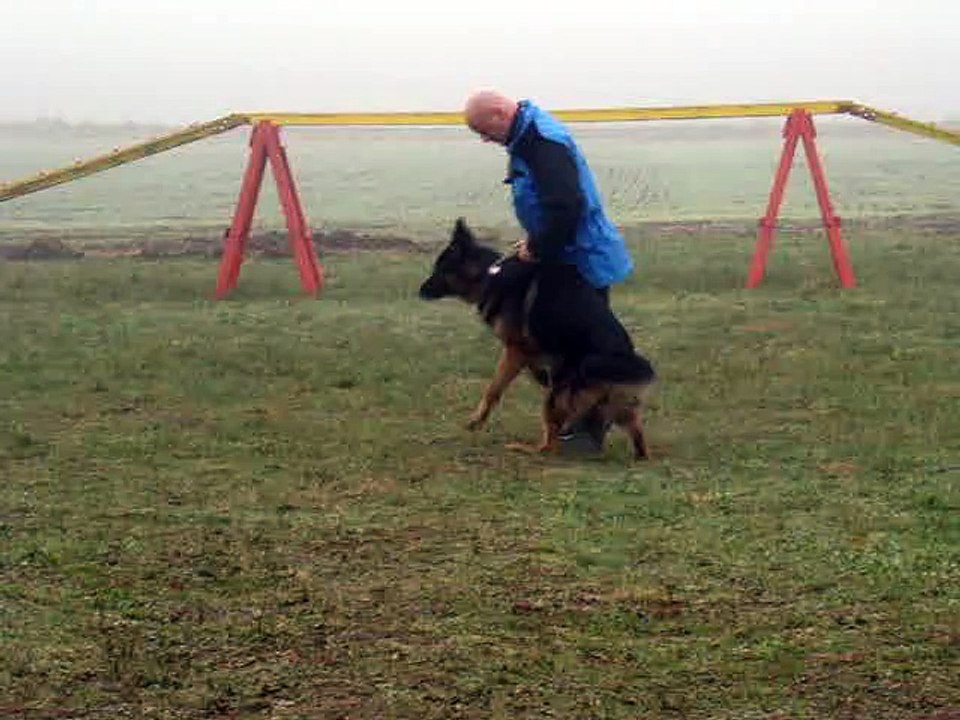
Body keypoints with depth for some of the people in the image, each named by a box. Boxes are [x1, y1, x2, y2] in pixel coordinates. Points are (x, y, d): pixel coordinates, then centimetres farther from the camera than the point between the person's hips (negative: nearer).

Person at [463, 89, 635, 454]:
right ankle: (583, 418, 27)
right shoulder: (527, 133, 9)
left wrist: (538, 249, -19)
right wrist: (535, 241, 9)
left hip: (585, 259, -10)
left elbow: (566, 207, -31)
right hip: (568, 258, 10)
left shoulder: (542, 142, -24)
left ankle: (590, 429, 7)